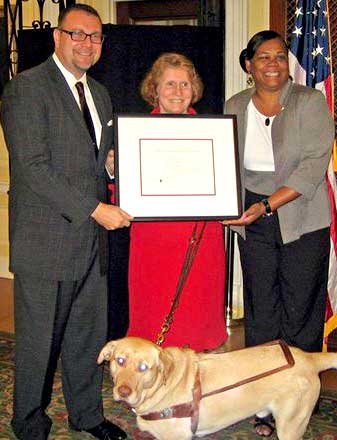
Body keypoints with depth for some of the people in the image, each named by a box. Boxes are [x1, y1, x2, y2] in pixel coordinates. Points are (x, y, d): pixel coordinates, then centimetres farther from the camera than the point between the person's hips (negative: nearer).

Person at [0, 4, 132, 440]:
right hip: (45, 239, -7)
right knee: (39, 342, 7)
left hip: (92, 239, 7)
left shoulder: (99, 93, 16)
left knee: (90, 335, 16)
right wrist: (94, 209, -19)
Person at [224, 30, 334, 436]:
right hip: (253, 222, 3)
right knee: (260, 312, 8)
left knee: (300, 312, 2)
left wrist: (268, 205, -22)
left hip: (302, 221, -3)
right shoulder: (234, 107, 8)